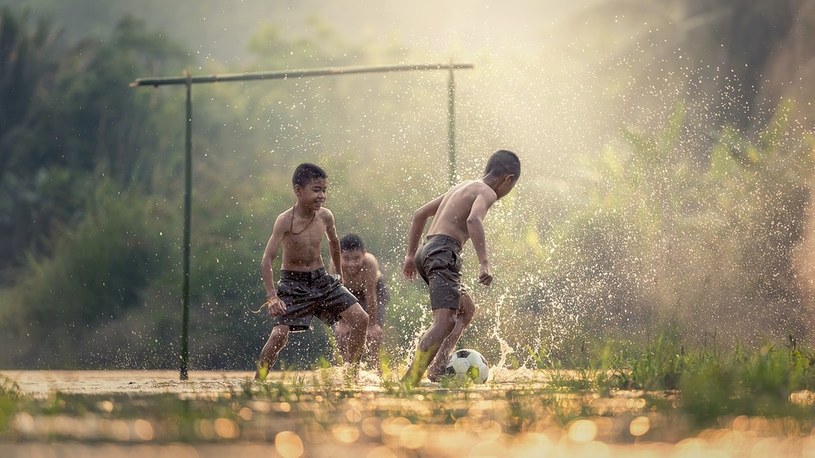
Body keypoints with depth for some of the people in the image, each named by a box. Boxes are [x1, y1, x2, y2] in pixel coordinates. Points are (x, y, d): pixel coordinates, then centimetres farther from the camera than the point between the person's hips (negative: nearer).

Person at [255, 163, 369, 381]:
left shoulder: (325, 216, -5)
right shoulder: (285, 221, -20)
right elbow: (267, 260, -24)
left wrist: (339, 274, 29)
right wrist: (272, 297, -33)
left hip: (321, 279, 5)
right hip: (293, 283, -5)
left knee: (360, 319, -5)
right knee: (279, 333, -19)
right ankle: (258, 380, -1)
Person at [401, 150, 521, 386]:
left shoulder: (461, 187, 26)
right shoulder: (486, 192, -1)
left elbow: (419, 214, 30)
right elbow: (473, 220, -23)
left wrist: (410, 255, 31)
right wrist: (484, 264, -28)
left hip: (426, 251, 10)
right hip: (443, 253, -10)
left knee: (466, 310, 22)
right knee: (445, 321, -18)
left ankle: (437, 367, 8)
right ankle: (409, 381, -30)